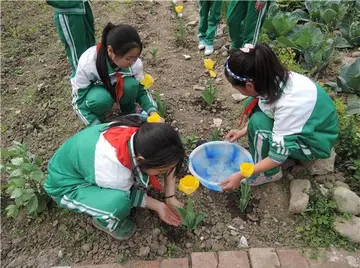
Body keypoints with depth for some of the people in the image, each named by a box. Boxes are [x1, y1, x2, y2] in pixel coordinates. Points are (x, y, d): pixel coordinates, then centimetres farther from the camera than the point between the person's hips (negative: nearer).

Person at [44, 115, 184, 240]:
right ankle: (104, 221, -1)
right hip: (67, 186, -5)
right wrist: (158, 206, -8)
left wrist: (170, 197, -5)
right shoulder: (114, 173, -42)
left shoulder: (142, 135, -26)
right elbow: (127, 194, -17)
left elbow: (169, 160, -6)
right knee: (119, 202, -35)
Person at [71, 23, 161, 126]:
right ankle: (98, 118, -3)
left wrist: (153, 113, -31)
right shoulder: (87, 64, -35)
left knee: (130, 84, -31)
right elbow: (78, 101, -26)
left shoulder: (135, 62, -27)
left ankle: (129, 111, 0)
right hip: (94, 91, -2)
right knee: (101, 99, -37)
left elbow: (141, 91, -13)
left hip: (116, 88, 3)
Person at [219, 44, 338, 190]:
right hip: (305, 122, 7)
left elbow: (278, 158, -29)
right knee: (254, 105, -7)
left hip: (315, 142, -7)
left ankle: (268, 173, -4)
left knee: (259, 123, -28)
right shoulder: (275, 78, -18)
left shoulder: (289, 104, -38)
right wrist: (243, 132, 0)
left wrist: (240, 175, -22)